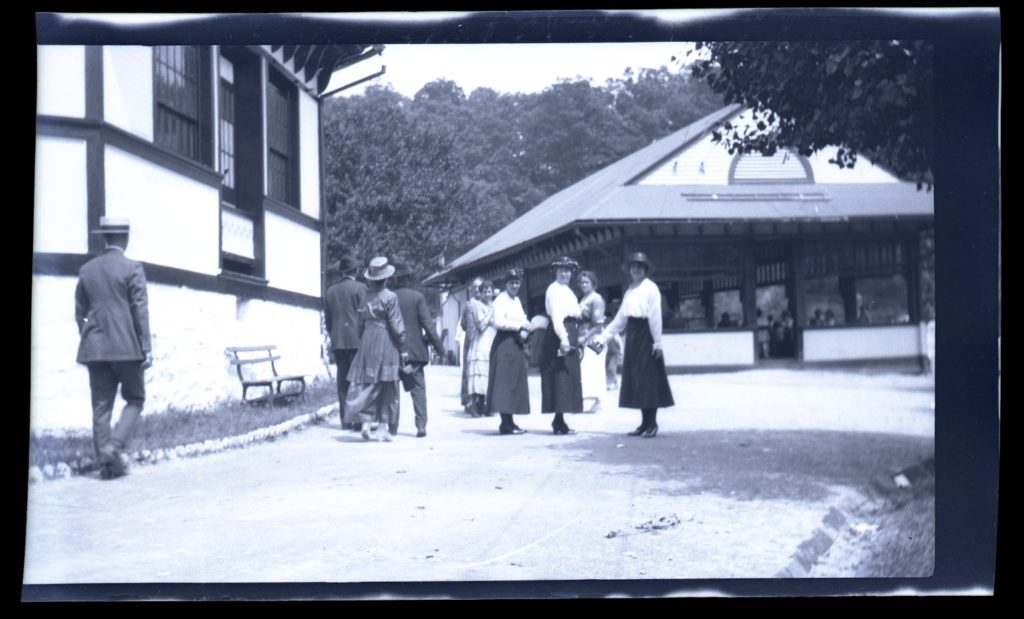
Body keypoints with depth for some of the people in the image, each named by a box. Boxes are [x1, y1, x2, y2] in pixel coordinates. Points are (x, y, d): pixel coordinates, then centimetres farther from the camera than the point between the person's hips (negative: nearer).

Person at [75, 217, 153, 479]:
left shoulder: (86, 270, 9)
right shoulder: (132, 268, -5)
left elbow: (80, 312, 13)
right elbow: (140, 310, -8)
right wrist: (147, 347, -6)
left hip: (95, 349, 4)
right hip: (127, 347, -4)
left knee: (101, 405, 6)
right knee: (134, 399, 9)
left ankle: (106, 462, 6)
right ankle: (115, 446, -10)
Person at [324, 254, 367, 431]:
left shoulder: (330, 291, 11)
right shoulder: (360, 288, -5)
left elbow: (327, 320, 14)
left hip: (337, 342, 5)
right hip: (357, 340, -5)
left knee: (343, 380, 8)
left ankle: (346, 420, 8)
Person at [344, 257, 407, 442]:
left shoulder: (365, 297, 7)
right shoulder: (390, 297, -8)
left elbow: (361, 324, 11)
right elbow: (396, 325, -9)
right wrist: (402, 347, -2)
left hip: (367, 343, 4)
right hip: (386, 344, -4)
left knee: (366, 383, 8)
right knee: (386, 386, 3)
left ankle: (365, 420, -7)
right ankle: (382, 428, 4)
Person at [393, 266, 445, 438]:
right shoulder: (417, 297, -4)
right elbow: (428, 324, -7)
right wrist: (439, 346, -2)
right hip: (414, 349, -2)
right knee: (418, 388, 2)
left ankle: (393, 427, 8)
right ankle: (421, 426, -5)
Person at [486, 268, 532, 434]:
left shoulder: (517, 300, 18)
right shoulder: (500, 300, -7)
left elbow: (523, 320, 16)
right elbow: (499, 323, -19)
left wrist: (525, 331, -5)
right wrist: (520, 325, -12)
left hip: (516, 345, 9)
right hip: (504, 344, -9)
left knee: (515, 383, 7)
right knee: (504, 382, -8)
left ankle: (509, 422, 11)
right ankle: (506, 424, -8)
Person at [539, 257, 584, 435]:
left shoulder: (567, 291, 21)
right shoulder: (554, 289, -8)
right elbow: (556, 316, -19)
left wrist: (578, 342, 19)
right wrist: (563, 338, -30)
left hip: (570, 337, 10)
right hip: (558, 338, -10)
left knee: (568, 379, 9)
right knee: (560, 378, -9)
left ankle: (559, 421, 13)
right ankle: (559, 422, -7)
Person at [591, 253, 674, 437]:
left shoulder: (651, 288, -3)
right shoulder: (630, 290, 16)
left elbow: (656, 316, -9)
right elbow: (620, 318, 17)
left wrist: (657, 341, -15)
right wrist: (602, 337, 14)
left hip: (646, 334, -7)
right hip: (632, 334, 7)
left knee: (648, 378, -6)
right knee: (635, 379, 6)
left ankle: (652, 424, -2)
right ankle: (645, 423, 11)